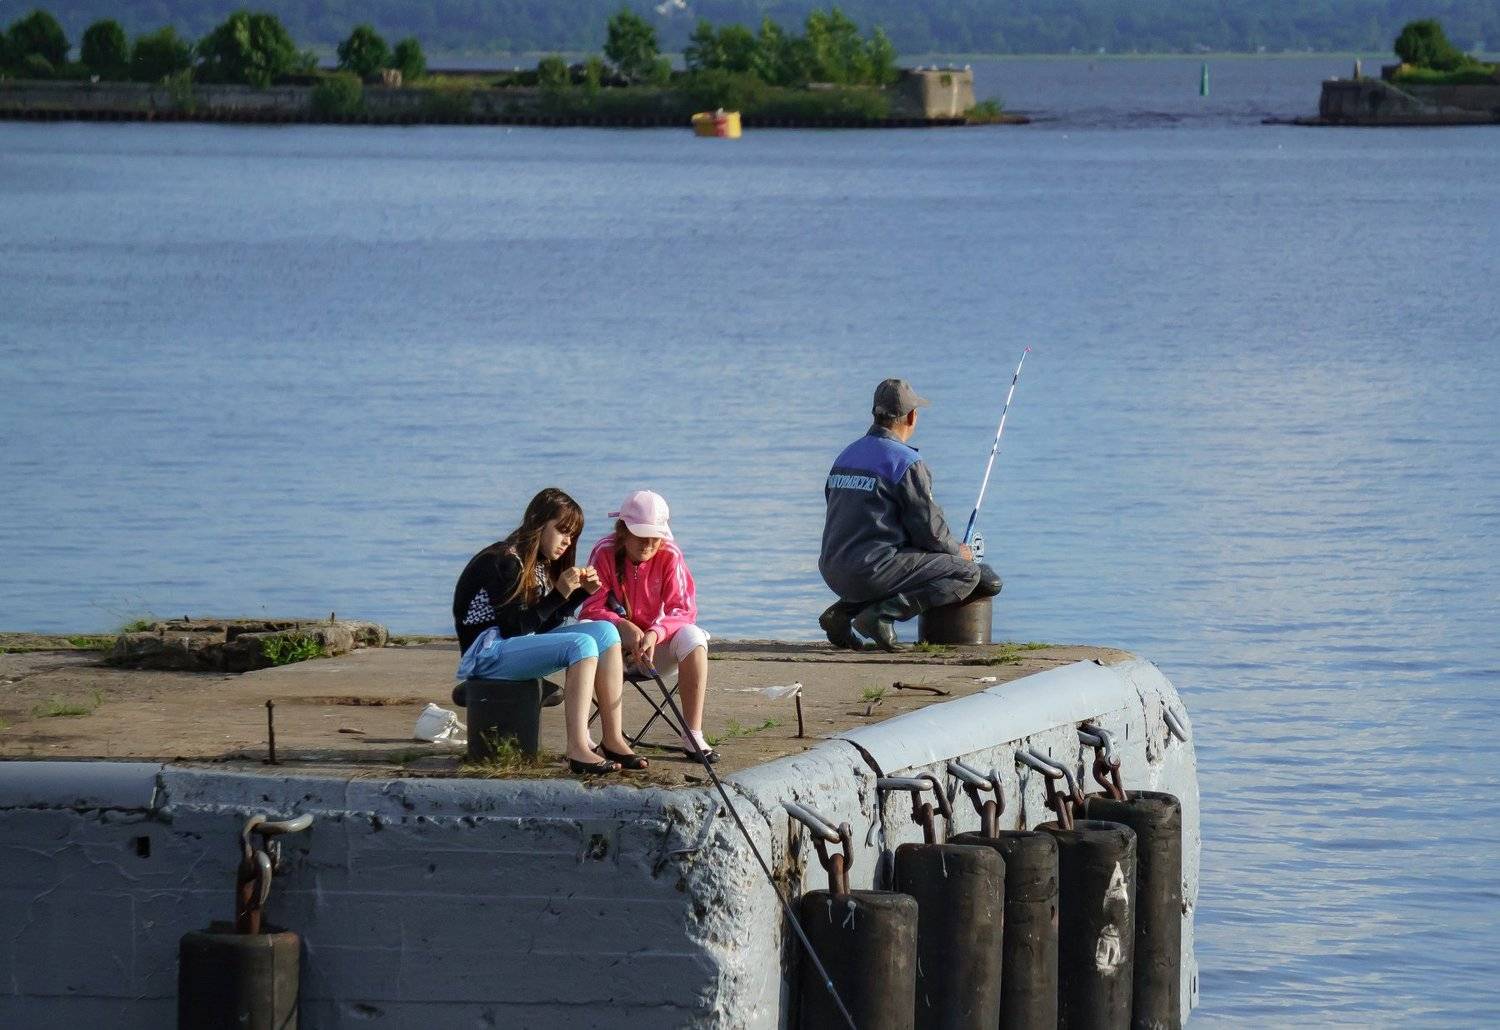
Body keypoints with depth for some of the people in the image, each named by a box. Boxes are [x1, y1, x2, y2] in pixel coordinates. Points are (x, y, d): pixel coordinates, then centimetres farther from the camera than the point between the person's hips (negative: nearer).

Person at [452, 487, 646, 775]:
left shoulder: (540, 565, 14)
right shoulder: (503, 562, -15)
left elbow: (544, 623, 12)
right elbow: (515, 627, -19)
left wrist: (582, 592, 0)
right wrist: (560, 595, -21)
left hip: (517, 644, 10)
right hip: (487, 652, -10)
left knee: (605, 632, -5)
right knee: (581, 645, -27)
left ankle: (613, 740, -11)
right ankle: (578, 750, -34)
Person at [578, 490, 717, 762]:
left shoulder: (669, 556, -8)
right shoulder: (605, 553, -11)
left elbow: (684, 609, -12)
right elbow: (591, 609, -12)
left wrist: (655, 633, -32)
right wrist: (624, 627, -31)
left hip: (656, 644, 1)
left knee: (692, 636, -29)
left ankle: (694, 737, -29)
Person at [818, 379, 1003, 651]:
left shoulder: (847, 455, 15)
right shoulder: (906, 463, -11)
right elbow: (929, 528, -10)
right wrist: (958, 551, 13)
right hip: (874, 569, -9)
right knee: (968, 574, -2)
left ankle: (843, 610, 13)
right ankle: (882, 613, -14)